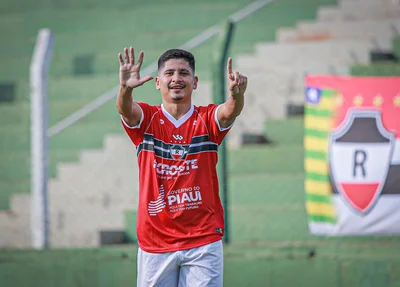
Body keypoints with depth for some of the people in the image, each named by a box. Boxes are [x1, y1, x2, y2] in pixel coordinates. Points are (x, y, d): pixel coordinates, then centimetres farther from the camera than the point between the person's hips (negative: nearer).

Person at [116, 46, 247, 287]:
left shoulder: (208, 120, 3)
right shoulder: (145, 119, 3)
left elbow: (230, 112, -18)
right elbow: (126, 110, -18)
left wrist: (237, 94, -42)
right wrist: (126, 88, -42)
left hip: (203, 241, -1)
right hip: (155, 241, 1)